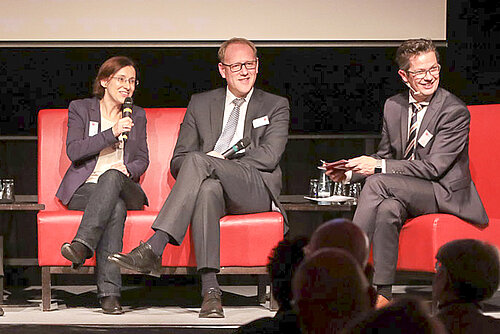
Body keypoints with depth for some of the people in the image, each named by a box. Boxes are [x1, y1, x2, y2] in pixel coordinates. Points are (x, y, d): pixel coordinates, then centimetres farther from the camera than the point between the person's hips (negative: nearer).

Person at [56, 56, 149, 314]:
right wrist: (112, 133, -14)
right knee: (116, 207, -37)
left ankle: (82, 245, -54)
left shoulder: (137, 115, 21)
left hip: (124, 187, 2)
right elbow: (73, 150, -4)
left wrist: (128, 169, -9)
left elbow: (142, 158, 16)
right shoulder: (80, 109, 11)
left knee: (112, 176, -38)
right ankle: (109, 291, -49)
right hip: (84, 188, -2)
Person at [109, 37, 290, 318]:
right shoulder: (201, 103, 22)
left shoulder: (276, 106, 15)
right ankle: (210, 290, -49)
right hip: (213, 183, 2)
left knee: (197, 160, -31)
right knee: (207, 189, -39)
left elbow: (269, 156, -2)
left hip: (257, 189, -2)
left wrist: (219, 161, -11)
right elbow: (177, 161, 15)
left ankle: (153, 248, -43)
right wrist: (204, 167, -9)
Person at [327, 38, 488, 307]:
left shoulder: (455, 111, -12)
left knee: (377, 182, -29)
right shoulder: (393, 106, 8)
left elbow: (434, 167, -18)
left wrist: (378, 167, -23)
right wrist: (349, 173, -5)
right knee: (388, 209, -32)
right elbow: (385, 155, 16)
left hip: (446, 194, -6)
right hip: (404, 193, 6)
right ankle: (382, 294, -32)